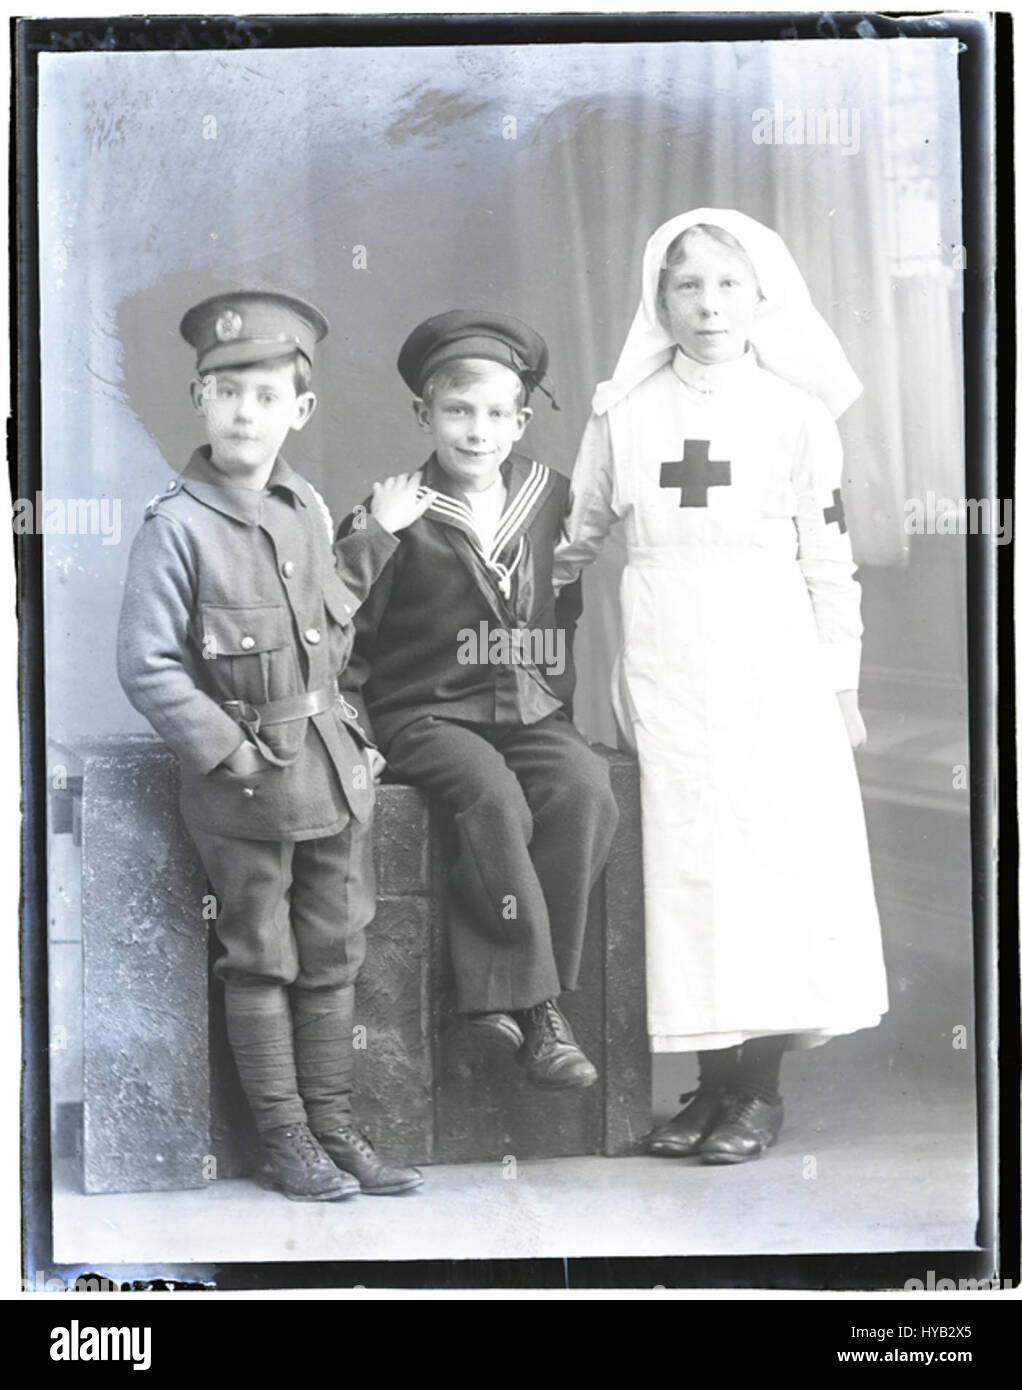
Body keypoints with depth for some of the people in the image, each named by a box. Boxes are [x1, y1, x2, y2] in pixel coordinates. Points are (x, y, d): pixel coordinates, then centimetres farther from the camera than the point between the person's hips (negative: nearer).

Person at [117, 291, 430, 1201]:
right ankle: (285, 1142, 19)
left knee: (333, 959, 12)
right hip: (246, 783, -6)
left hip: (335, 768, 6)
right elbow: (148, 666, -15)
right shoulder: (177, 526, -12)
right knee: (263, 964, 7)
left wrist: (378, 540, 14)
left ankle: (335, 1129, 25)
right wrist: (230, 752, -17)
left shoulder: (308, 507, 7)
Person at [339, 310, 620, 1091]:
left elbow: (575, 603, 24)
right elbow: (344, 632, 4)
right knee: (495, 797, -32)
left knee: (587, 791, -25)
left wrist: (568, 683, 12)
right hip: (426, 716, -3)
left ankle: (496, 987, -17)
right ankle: (534, 1007, -22)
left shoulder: (551, 500, 10)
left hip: (533, 712, 4)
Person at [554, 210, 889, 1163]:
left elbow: (829, 558, 5)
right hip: (665, 661, 1)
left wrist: (841, 680, 3)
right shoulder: (621, 412, 8)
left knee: (780, 849, -3)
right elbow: (577, 533, 17)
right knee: (687, 859, 1)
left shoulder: (796, 412, 4)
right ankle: (716, 1079, 11)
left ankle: (760, 1089, 8)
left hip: (773, 655, -1)